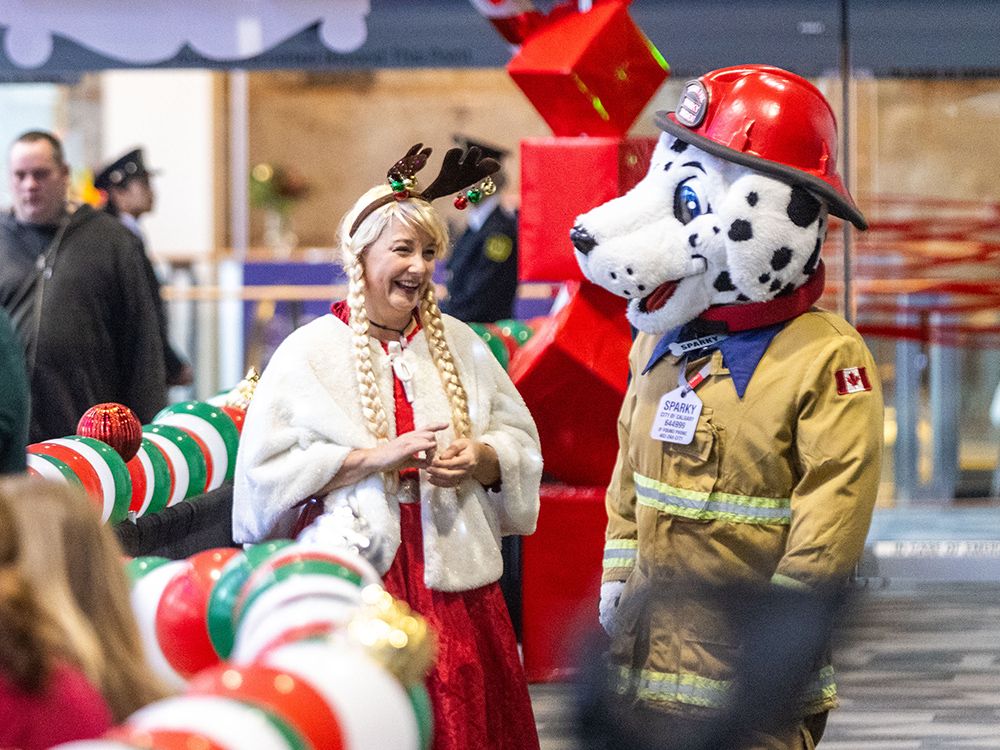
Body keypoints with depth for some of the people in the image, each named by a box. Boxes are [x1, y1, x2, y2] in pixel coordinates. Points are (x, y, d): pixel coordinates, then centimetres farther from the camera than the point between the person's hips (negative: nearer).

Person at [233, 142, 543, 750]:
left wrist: (481, 458, -8)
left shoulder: (459, 344, 12)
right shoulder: (311, 352, -1)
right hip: (356, 580, -3)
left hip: (455, 583, 4)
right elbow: (270, 468, -8)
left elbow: (521, 441, 14)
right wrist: (378, 457, -14)